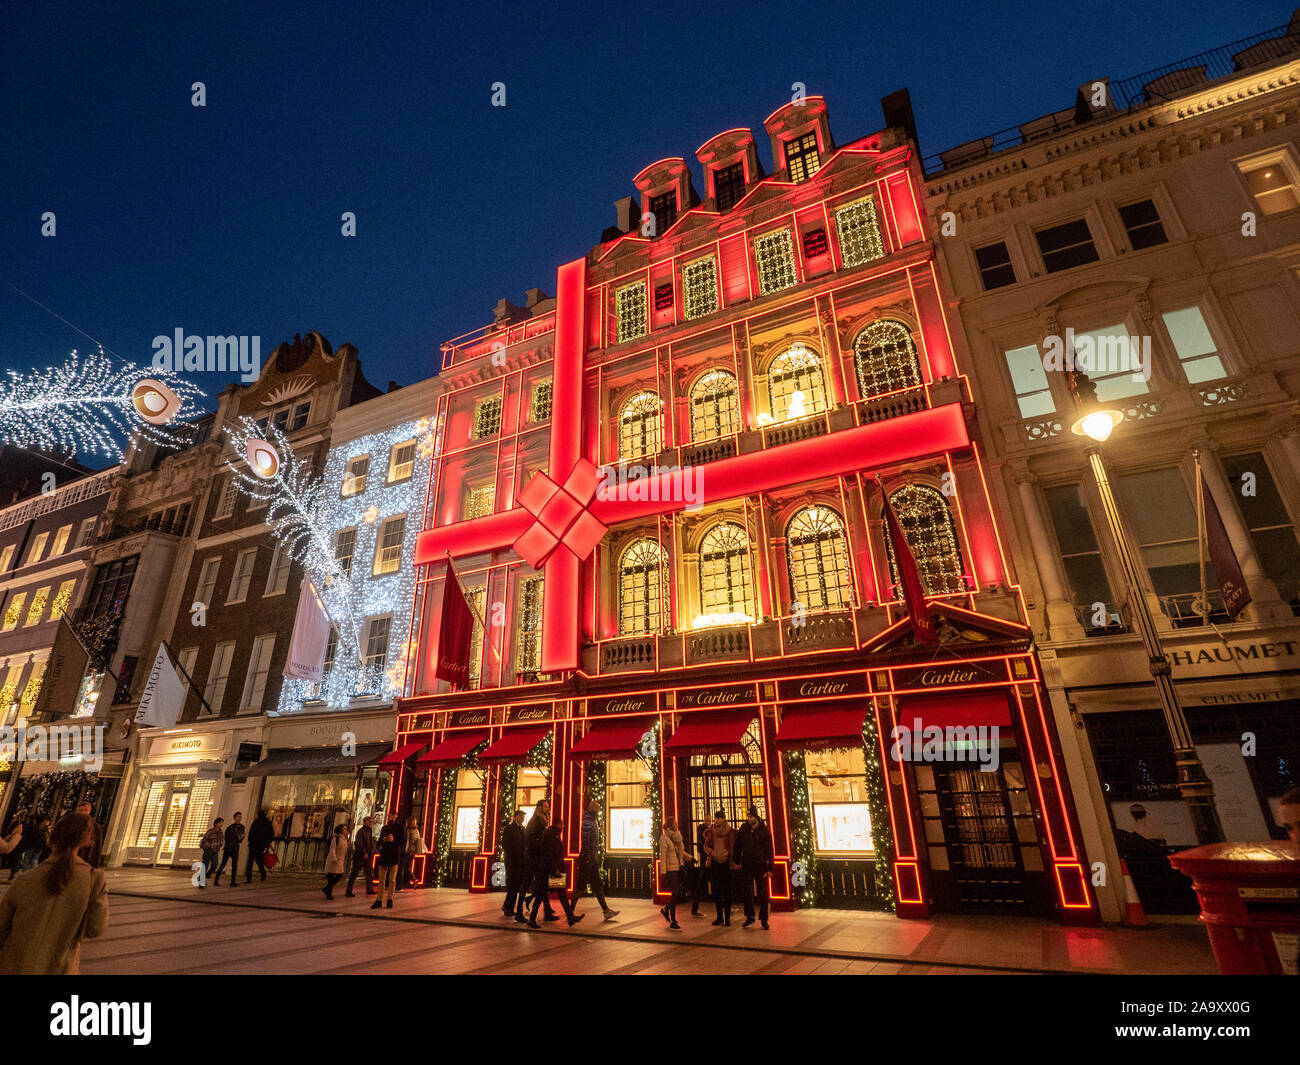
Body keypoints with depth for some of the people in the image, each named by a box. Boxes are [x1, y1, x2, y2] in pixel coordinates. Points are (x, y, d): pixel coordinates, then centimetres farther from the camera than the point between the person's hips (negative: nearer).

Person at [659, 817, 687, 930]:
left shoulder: (677, 836, 12)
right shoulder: (664, 838, -10)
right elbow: (662, 857, -12)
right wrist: (664, 873, -14)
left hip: (679, 868, 7)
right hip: (671, 869, -7)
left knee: (678, 893, 9)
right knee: (675, 894, -6)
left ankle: (665, 910, 32)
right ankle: (673, 922, 4)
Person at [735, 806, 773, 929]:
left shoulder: (764, 830, -8)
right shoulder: (743, 829, -1)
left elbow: (769, 850, -7)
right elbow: (738, 846, 8)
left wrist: (770, 868, -11)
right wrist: (737, 861, 6)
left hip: (760, 865, -2)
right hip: (746, 865, 2)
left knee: (763, 893, 5)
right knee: (748, 892, 5)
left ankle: (764, 919, 17)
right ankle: (749, 917, 18)